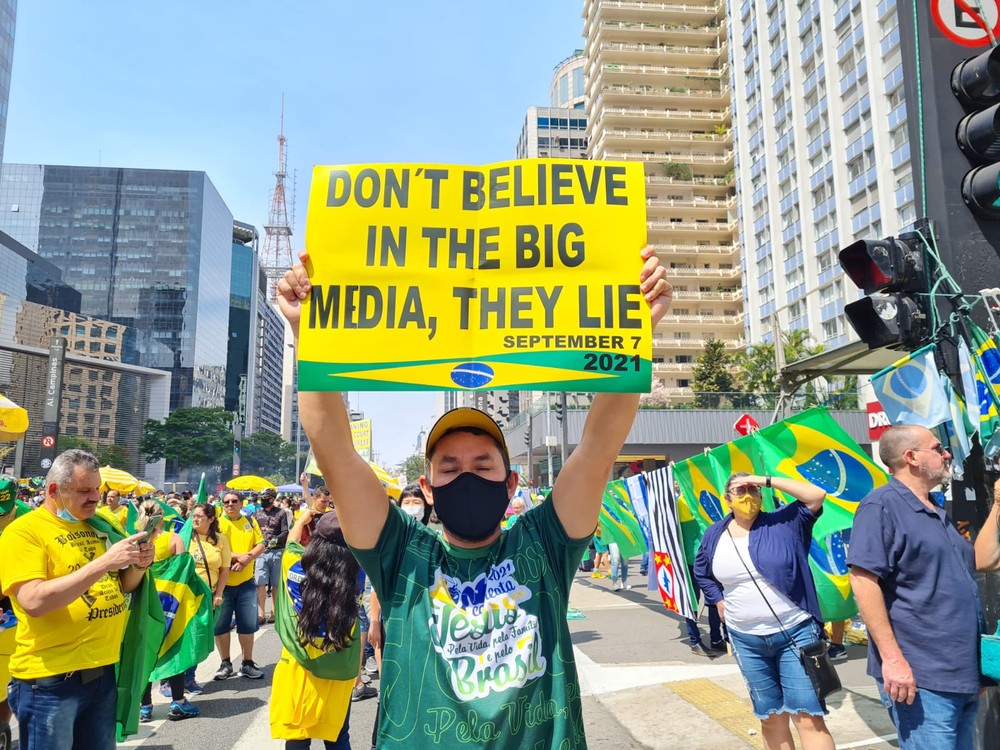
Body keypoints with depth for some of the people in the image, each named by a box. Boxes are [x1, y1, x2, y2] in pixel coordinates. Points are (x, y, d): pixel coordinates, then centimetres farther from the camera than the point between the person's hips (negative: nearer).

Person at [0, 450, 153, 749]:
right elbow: (33, 601, -23)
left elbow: (120, 587, 17)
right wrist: (103, 562, -27)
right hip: (51, 679, -6)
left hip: (103, 670, 6)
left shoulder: (96, 527, 9)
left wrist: (137, 566, -5)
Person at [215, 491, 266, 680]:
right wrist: (238, 556, -22)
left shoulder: (250, 522, 7)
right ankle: (225, 663, 21)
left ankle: (247, 663, 18)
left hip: (246, 582, 2)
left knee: (248, 624, 6)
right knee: (221, 624, 6)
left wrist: (246, 560, -15)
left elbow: (260, 546, 2)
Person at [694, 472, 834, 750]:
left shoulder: (784, 523, -6)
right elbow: (702, 573, 20)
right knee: (770, 718, 14)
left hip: (795, 634, -3)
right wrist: (720, 603, 9)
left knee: (808, 717, -7)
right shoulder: (714, 535, 4)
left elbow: (817, 495, -19)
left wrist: (768, 480, -18)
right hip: (746, 641, 4)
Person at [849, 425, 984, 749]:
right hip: (921, 677, -9)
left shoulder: (937, 513, 15)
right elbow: (863, 580, -23)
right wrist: (892, 657, -25)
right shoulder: (882, 504, -14)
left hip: (964, 674, 9)